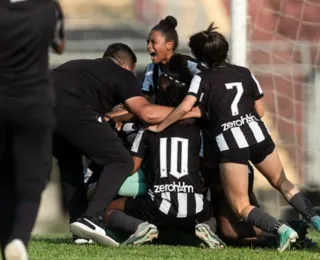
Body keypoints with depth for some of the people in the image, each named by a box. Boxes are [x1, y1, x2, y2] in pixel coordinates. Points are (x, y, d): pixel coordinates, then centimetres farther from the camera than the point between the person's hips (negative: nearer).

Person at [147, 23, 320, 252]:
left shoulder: (203, 78, 1)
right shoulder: (245, 73, 14)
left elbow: (185, 107, -12)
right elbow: (260, 111, 17)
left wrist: (159, 127, -1)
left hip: (230, 143, -4)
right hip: (258, 134, 4)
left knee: (241, 207, 3)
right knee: (283, 183, 27)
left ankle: (280, 229, -20)